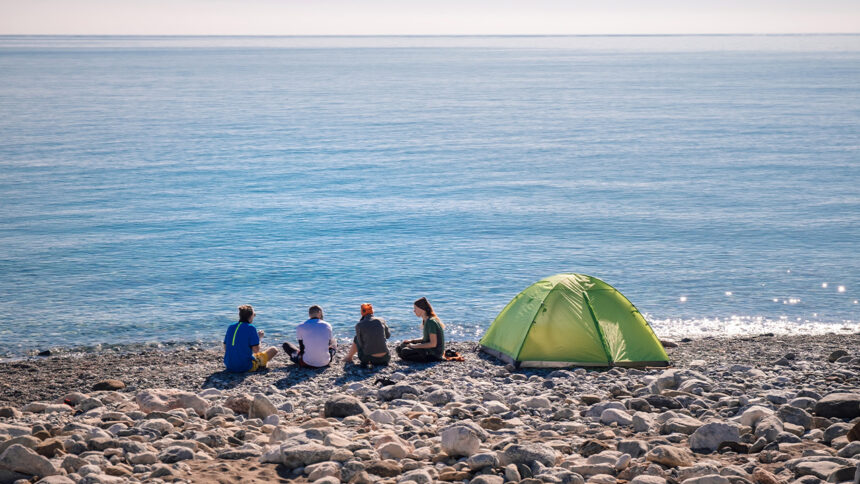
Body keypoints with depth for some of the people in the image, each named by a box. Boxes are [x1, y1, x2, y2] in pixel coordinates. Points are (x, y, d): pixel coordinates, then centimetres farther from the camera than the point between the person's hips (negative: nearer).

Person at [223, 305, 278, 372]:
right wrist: (259, 338, 4)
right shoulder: (251, 328, -12)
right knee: (273, 350, 9)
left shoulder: (231, 327, 4)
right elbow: (256, 350, -15)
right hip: (246, 367, -7)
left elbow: (225, 348, 10)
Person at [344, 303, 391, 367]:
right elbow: (388, 335, 17)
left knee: (356, 339, 25)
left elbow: (360, 343, 4)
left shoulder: (359, 325, -7)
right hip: (385, 359, 2)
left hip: (368, 358, -2)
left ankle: (349, 357, 48)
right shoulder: (381, 320, 1)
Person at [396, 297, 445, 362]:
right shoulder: (425, 320, 8)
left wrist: (414, 346, -19)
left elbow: (433, 344, -24)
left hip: (434, 354, -10)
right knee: (400, 347, 8)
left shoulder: (431, 322, -21)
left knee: (404, 352, -22)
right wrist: (412, 341, 4)